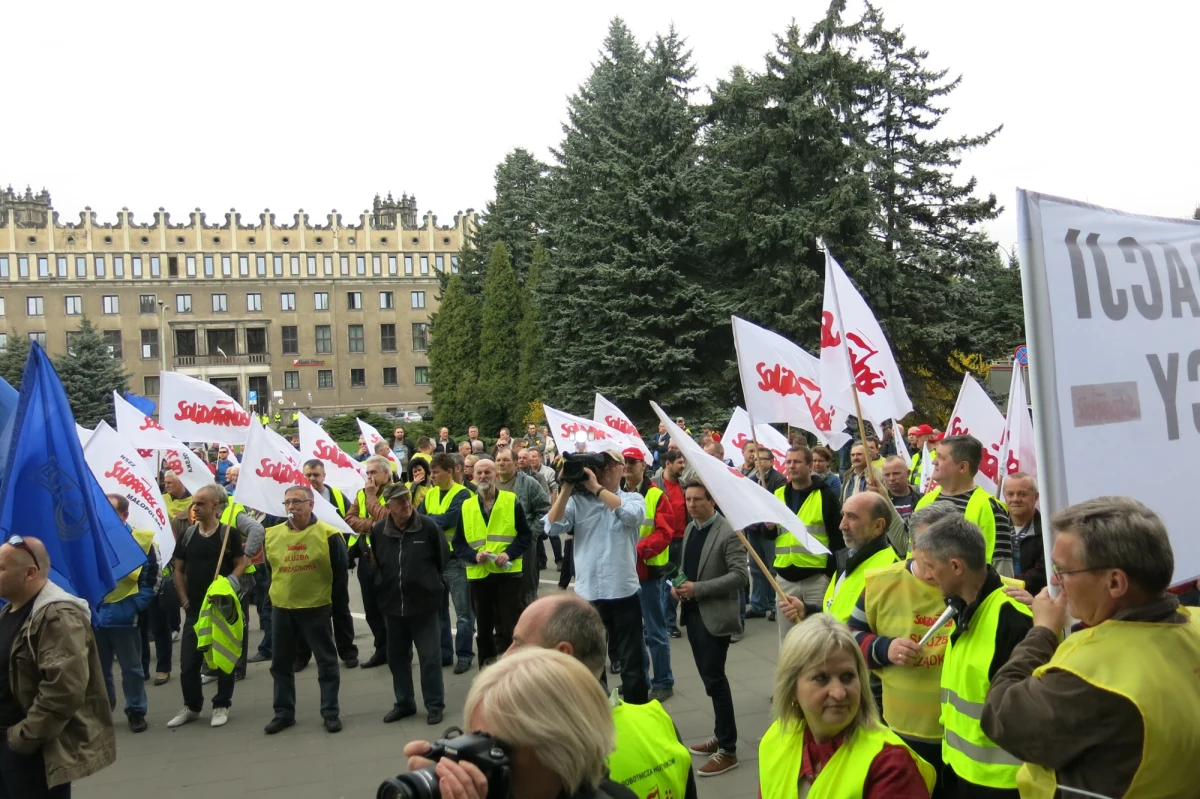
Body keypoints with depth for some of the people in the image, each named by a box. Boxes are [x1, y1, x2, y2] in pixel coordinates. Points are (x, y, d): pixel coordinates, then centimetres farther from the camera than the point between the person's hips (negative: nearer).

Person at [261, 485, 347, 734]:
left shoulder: (328, 534, -11)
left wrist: (331, 597, 2)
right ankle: (283, 713, 25)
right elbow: (269, 568, 16)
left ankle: (331, 713, 14)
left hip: (317, 607, -4)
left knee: (326, 662, 4)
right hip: (282, 608, 4)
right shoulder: (272, 535, 0)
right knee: (281, 663, 12)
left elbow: (341, 572, -4)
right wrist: (279, 592, 14)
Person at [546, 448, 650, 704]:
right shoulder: (578, 500, 5)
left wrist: (597, 487, -17)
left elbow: (632, 514, -21)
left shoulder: (633, 498, 3)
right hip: (586, 594, 2)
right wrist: (567, 488, -13)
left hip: (623, 593, -2)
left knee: (632, 662, 6)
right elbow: (553, 527, -8)